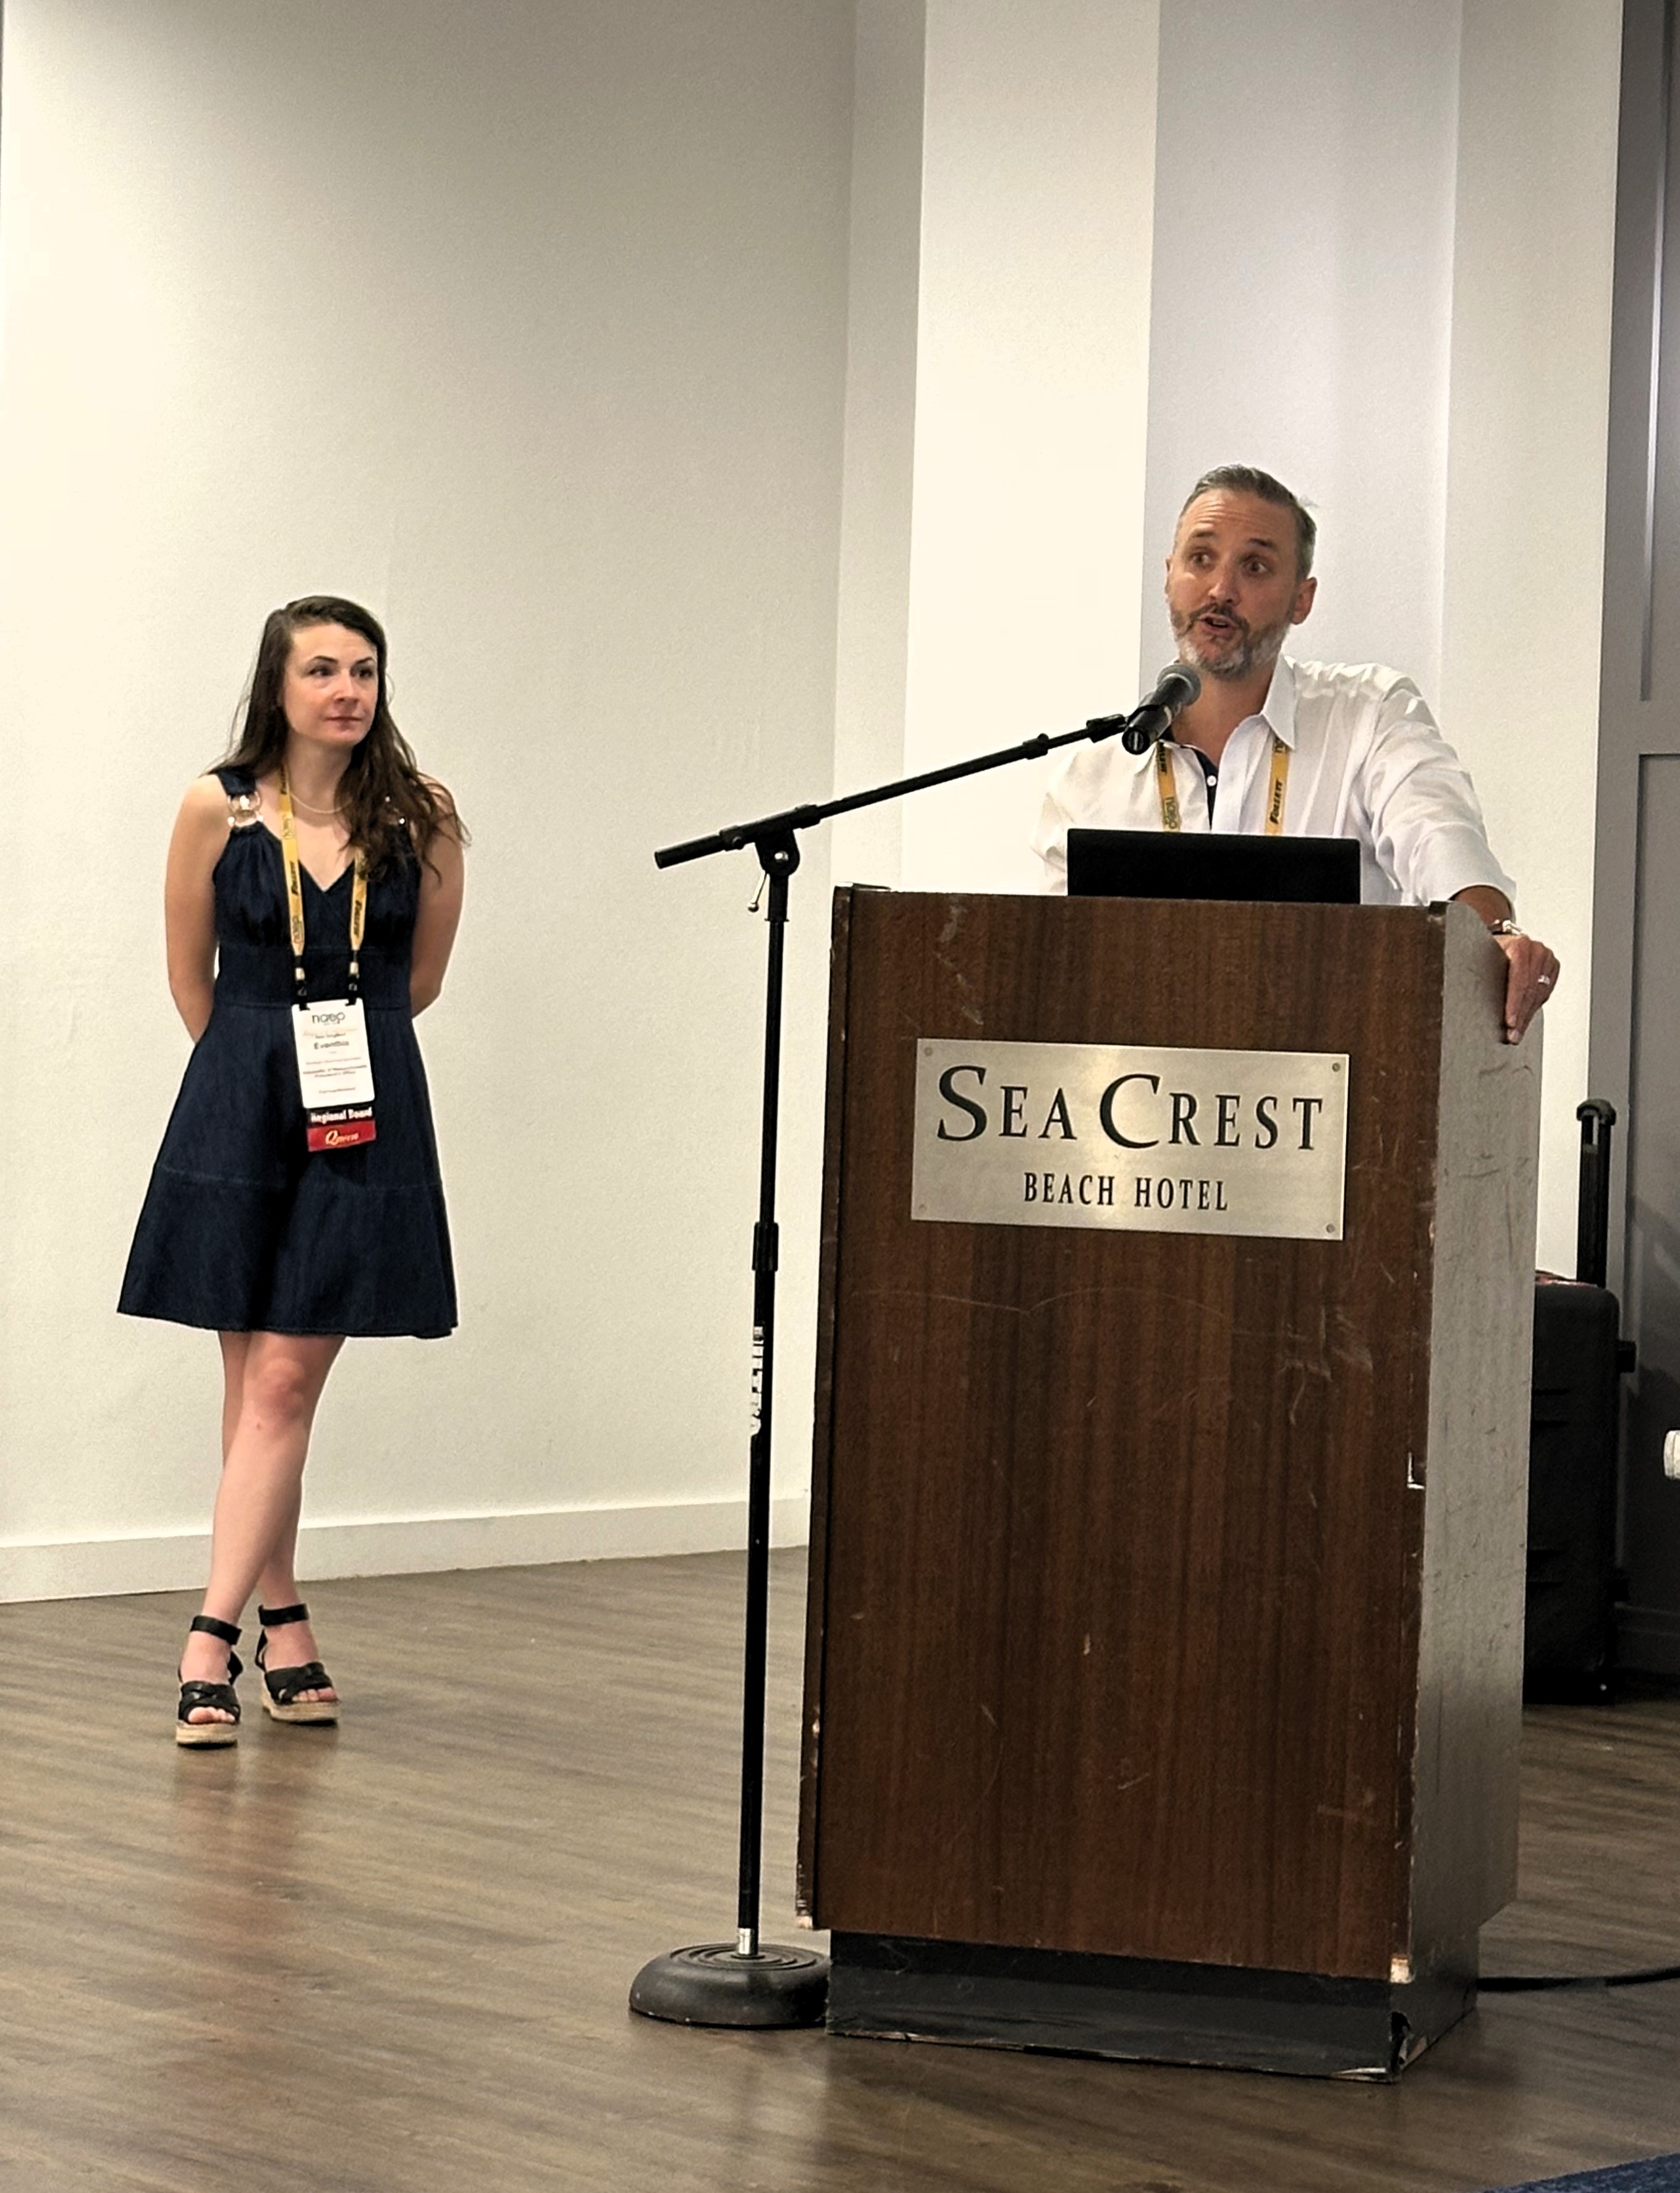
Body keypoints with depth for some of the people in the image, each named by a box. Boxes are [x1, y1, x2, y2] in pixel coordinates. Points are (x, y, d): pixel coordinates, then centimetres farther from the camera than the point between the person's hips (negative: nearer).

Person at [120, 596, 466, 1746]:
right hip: (241, 1109, 0)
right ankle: (284, 1621, 17)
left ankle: (213, 1638, -8)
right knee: (256, 1382, 5)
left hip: (369, 1116, 0)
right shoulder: (217, 809, -2)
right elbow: (191, 977, 9)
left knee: (285, 1381, -6)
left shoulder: (421, 816, 0)